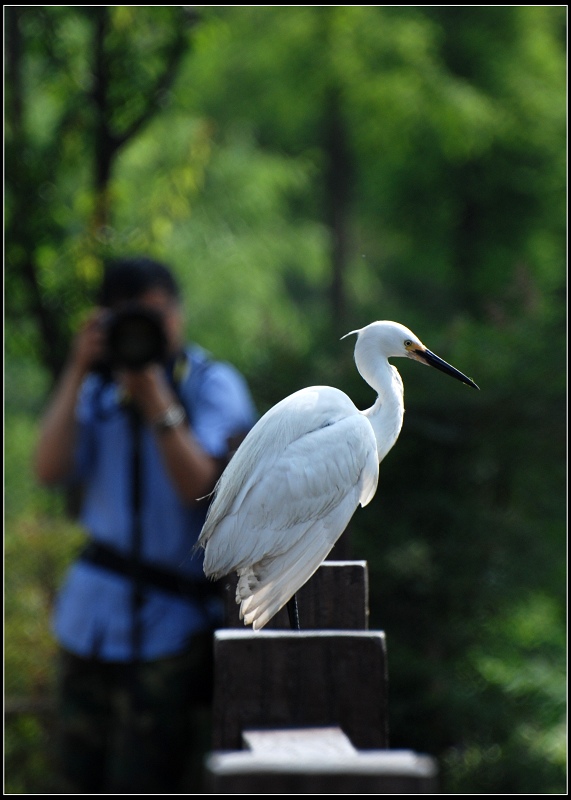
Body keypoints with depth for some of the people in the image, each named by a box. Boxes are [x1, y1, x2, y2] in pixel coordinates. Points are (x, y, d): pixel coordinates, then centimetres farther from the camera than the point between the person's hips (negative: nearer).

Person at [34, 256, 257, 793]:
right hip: (89, 620, 4)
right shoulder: (98, 393, 7)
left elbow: (197, 485, -18)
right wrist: (77, 372, -14)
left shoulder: (214, 386, -3)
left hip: (169, 625, -4)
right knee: (85, 779, 9)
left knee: (139, 786, -7)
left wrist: (153, 391, -24)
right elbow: (50, 470, -10)